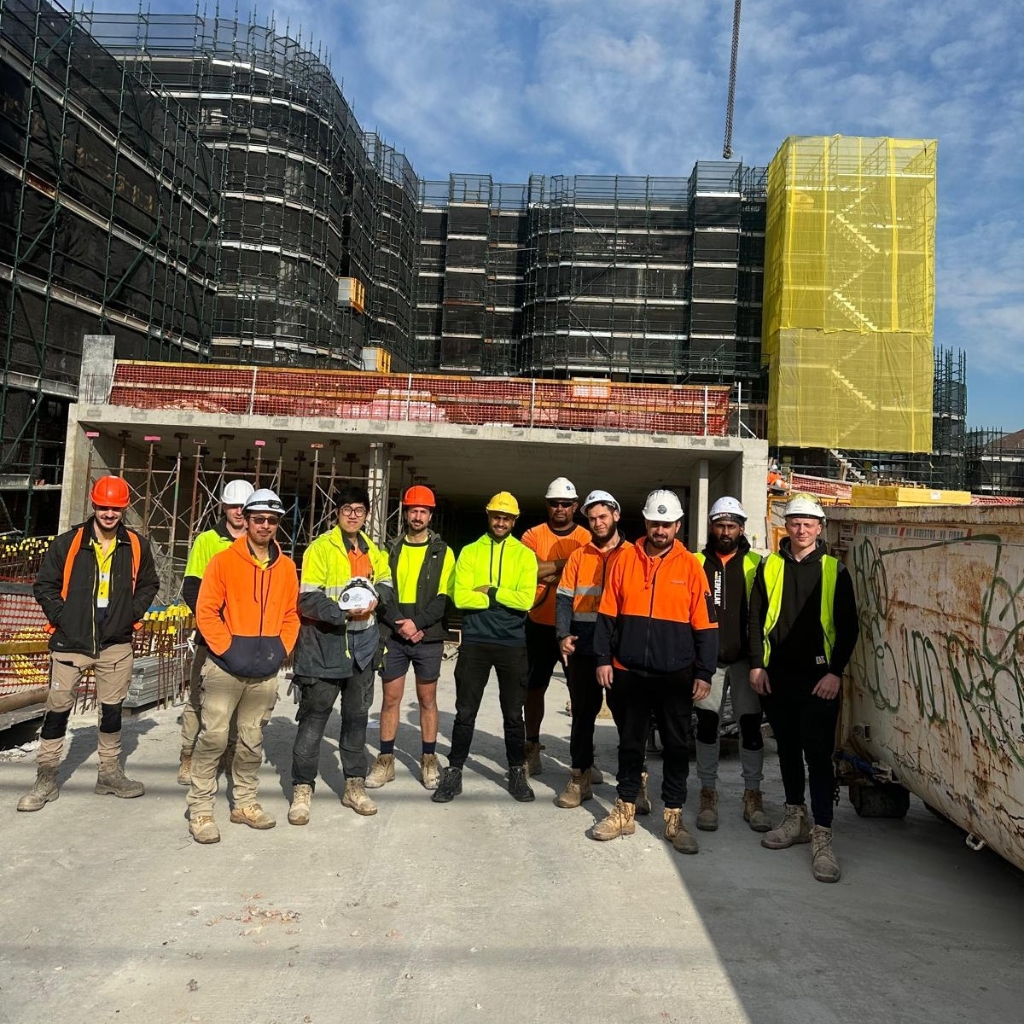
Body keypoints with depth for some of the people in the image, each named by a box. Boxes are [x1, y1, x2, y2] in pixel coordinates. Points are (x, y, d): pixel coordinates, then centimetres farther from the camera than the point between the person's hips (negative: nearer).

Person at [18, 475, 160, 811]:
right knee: (58, 709, 3)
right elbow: (44, 585, 2)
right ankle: (46, 780, 18)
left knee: (111, 709, 12)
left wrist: (132, 613, 0)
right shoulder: (68, 543, -4)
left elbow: (148, 584, 12)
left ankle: (110, 774, 26)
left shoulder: (137, 546, 1)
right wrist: (61, 616, -8)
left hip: (116, 643, 2)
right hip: (71, 642, -2)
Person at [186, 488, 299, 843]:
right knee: (213, 738, -5)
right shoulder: (224, 560, -4)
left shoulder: (286, 567, 8)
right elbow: (205, 612, -6)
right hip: (226, 666, -4)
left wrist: (280, 650, 0)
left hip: (266, 670, 4)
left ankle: (245, 803, 26)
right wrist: (229, 650, -13)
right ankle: (200, 809, 9)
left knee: (253, 741, 12)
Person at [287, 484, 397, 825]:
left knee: (357, 715, 14)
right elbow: (308, 599, -14)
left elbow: (386, 584, 18)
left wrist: (377, 598, -4)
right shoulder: (320, 548, -8)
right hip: (324, 644, -6)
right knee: (314, 716, 0)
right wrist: (343, 612, -25)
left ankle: (354, 784, 27)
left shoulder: (372, 551, 11)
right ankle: (302, 789, 13)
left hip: (362, 644, 6)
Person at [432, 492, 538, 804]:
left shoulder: (525, 555, 2)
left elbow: (526, 600, -12)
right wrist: (504, 598, -13)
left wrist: (489, 591, -12)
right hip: (475, 642, 0)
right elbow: (461, 597, -10)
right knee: (465, 712, 7)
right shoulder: (470, 552, 3)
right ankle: (454, 773, 20)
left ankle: (517, 773, 26)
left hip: (512, 644, 0)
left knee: (513, 714, 11)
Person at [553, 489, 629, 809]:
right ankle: (580, 777, 20)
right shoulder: (578, 556, 8)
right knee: (583, 712, 9)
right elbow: (564, 599, 5)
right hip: (583, 649, 2)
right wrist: (563, 635, -8)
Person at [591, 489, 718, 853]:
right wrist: (603, 658, -2)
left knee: (676, 747, 9)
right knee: (630, 744, 14)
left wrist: (704, 673, -5)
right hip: (628, 672, 1)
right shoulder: (625, 560, 2)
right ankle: (625, 812, 28)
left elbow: (705, 626, -1)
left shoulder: (690, 566, -2)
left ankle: (674, 818, 23)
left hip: (675, 676, -1)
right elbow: (607, 615, 3)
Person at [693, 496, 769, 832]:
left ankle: (753, 795, 19)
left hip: (745, 658, 0)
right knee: (707, 724, 6)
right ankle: (708, 793, 20)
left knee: (751, 726, 5)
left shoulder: (755, 564, 3)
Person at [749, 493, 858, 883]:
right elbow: (756, 618, 6)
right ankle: (795, 817, 29)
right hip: (776, 675, 3)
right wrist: (757, 664, -1)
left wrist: (836, 672, -8)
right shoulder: (769, 566, 6)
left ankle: (822, 836, 4)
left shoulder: (834, 569, 0)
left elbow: (848, 627, 0)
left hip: (819, 677, -3)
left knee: (819, 755, -3)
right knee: (788, 749, 14)